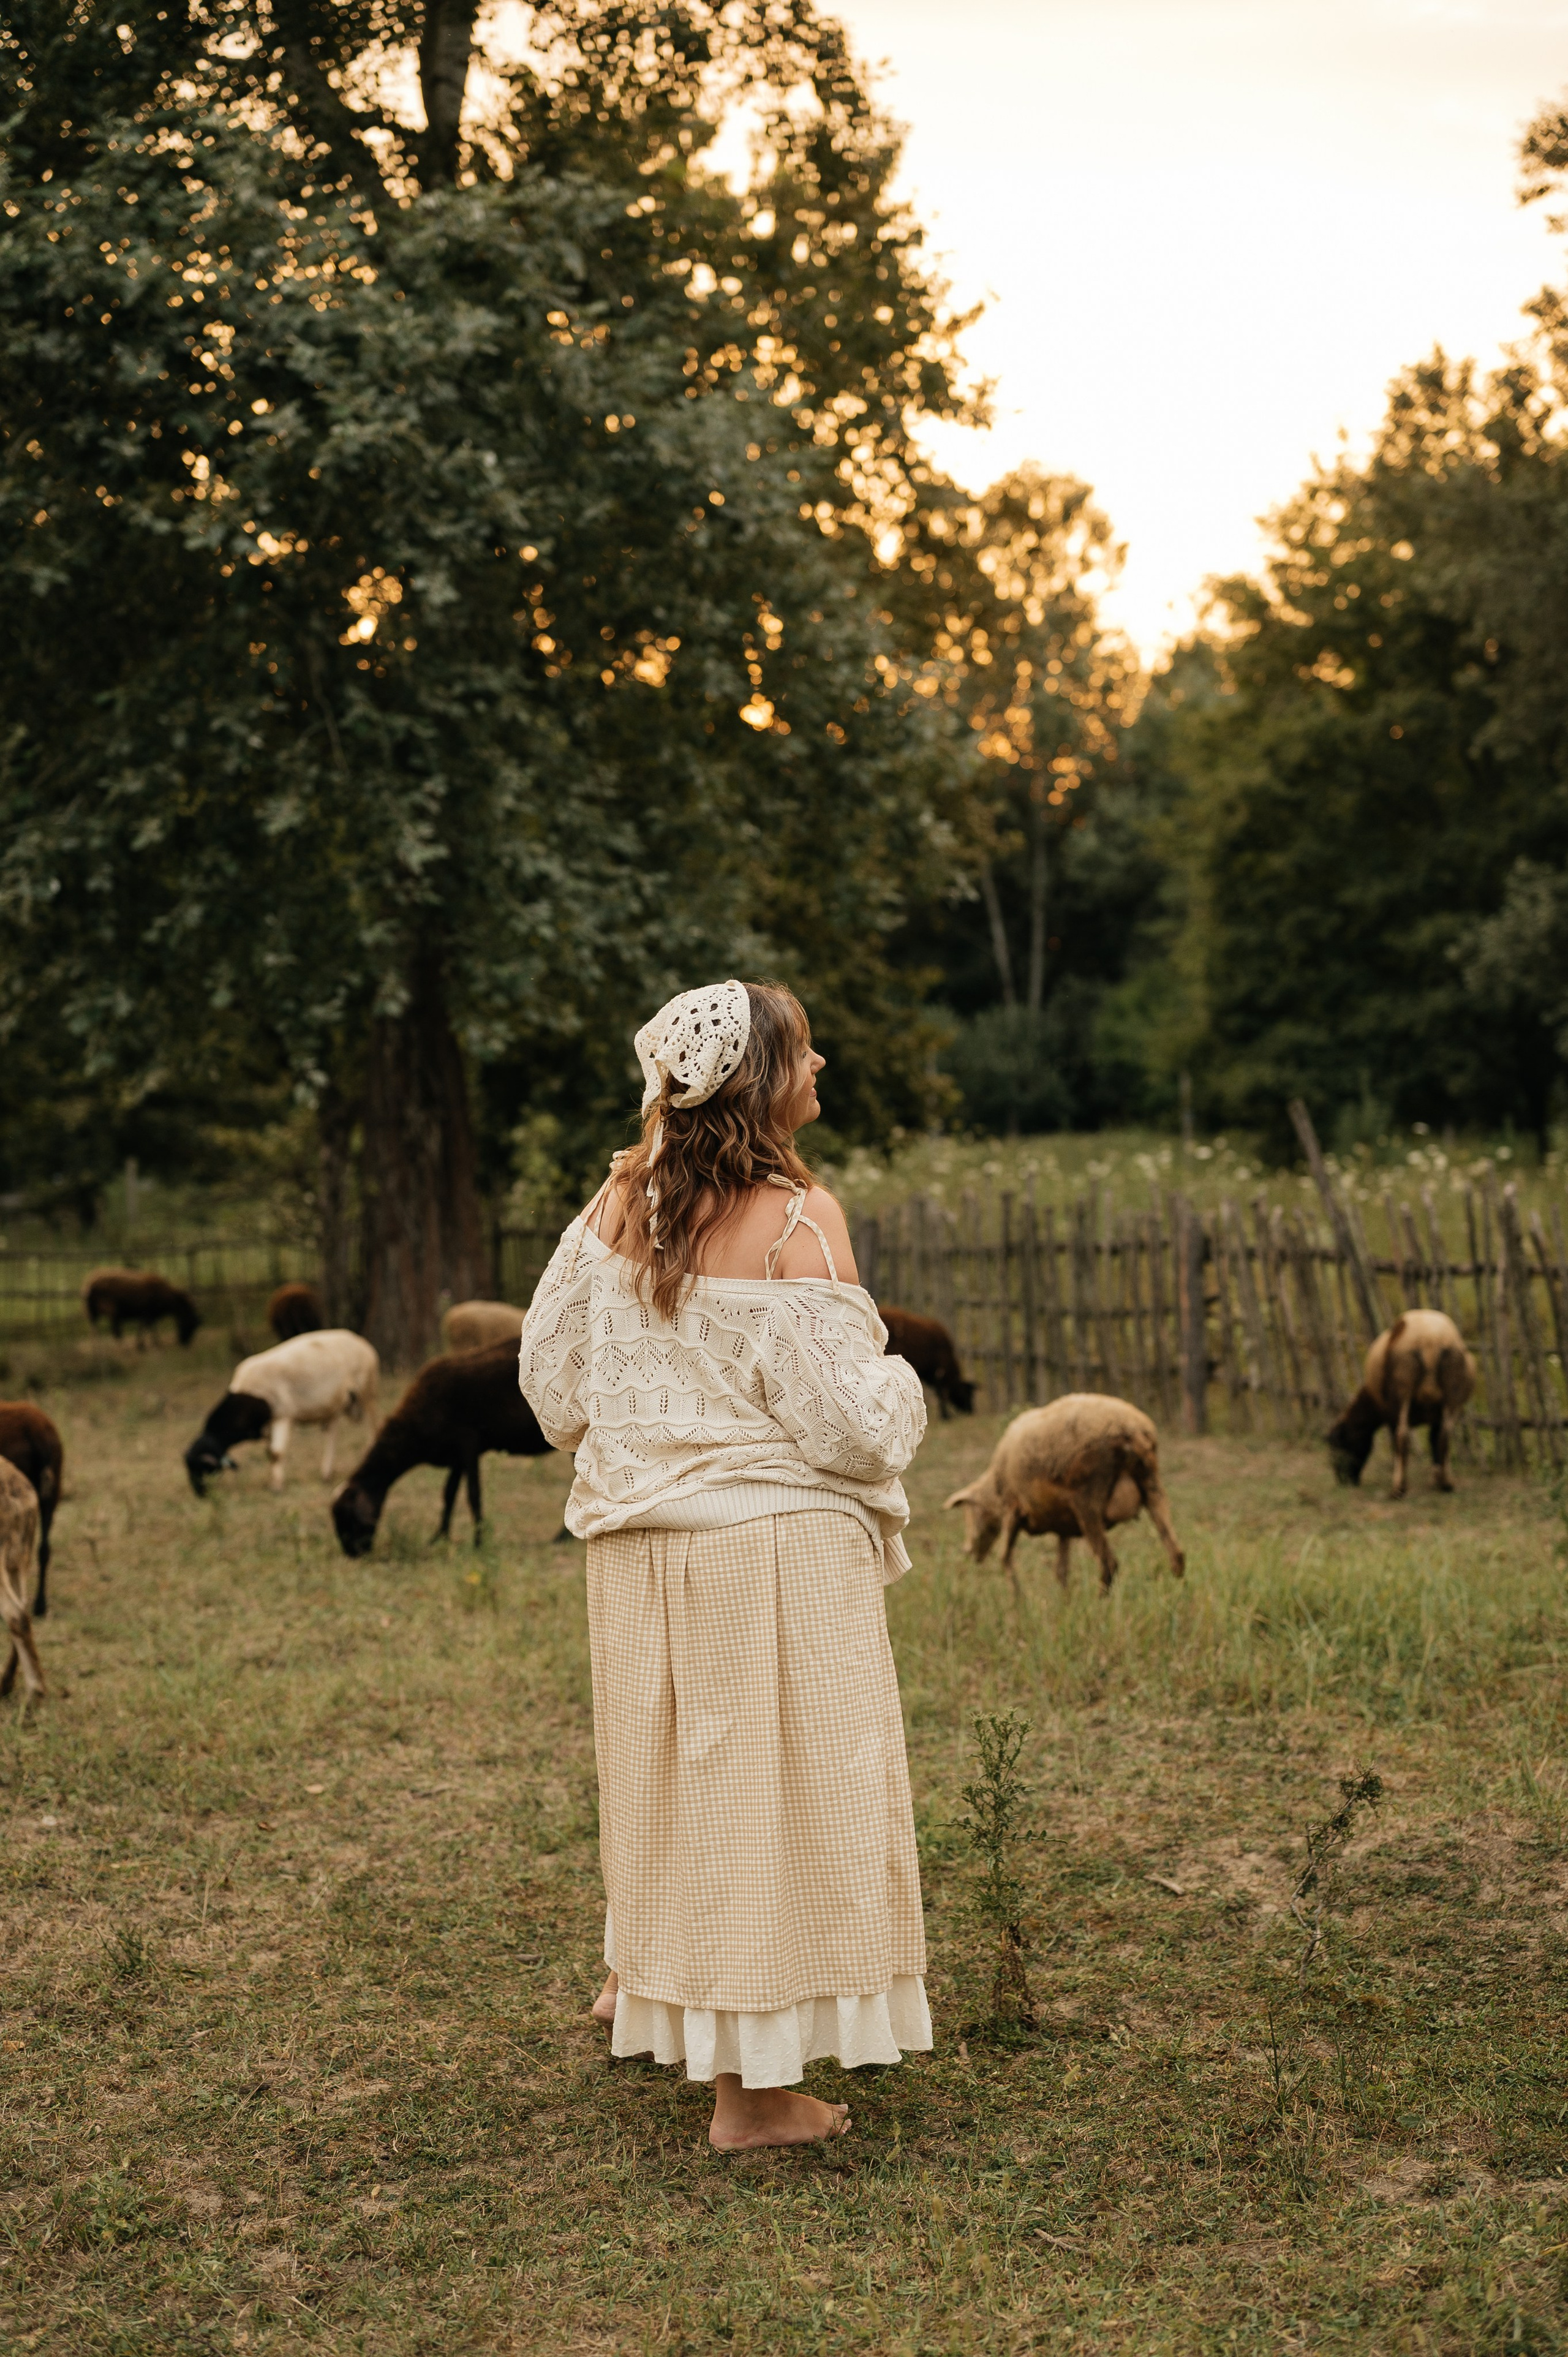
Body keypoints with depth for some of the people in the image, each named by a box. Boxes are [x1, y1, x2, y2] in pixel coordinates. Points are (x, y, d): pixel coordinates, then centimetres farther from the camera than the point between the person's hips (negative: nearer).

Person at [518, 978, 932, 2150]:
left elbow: (548, 1366, 10)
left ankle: (645, 1979, 43)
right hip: (775, 1544, -7)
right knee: (774, 1786, 3)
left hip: (641, 1547, 7)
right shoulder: (798, 1218, -17)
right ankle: (753, 2083, 10)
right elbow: (841, 1420, -18)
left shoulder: (622, 1201, 2)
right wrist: (901, 1387, 4)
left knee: (676, 1763, 24)